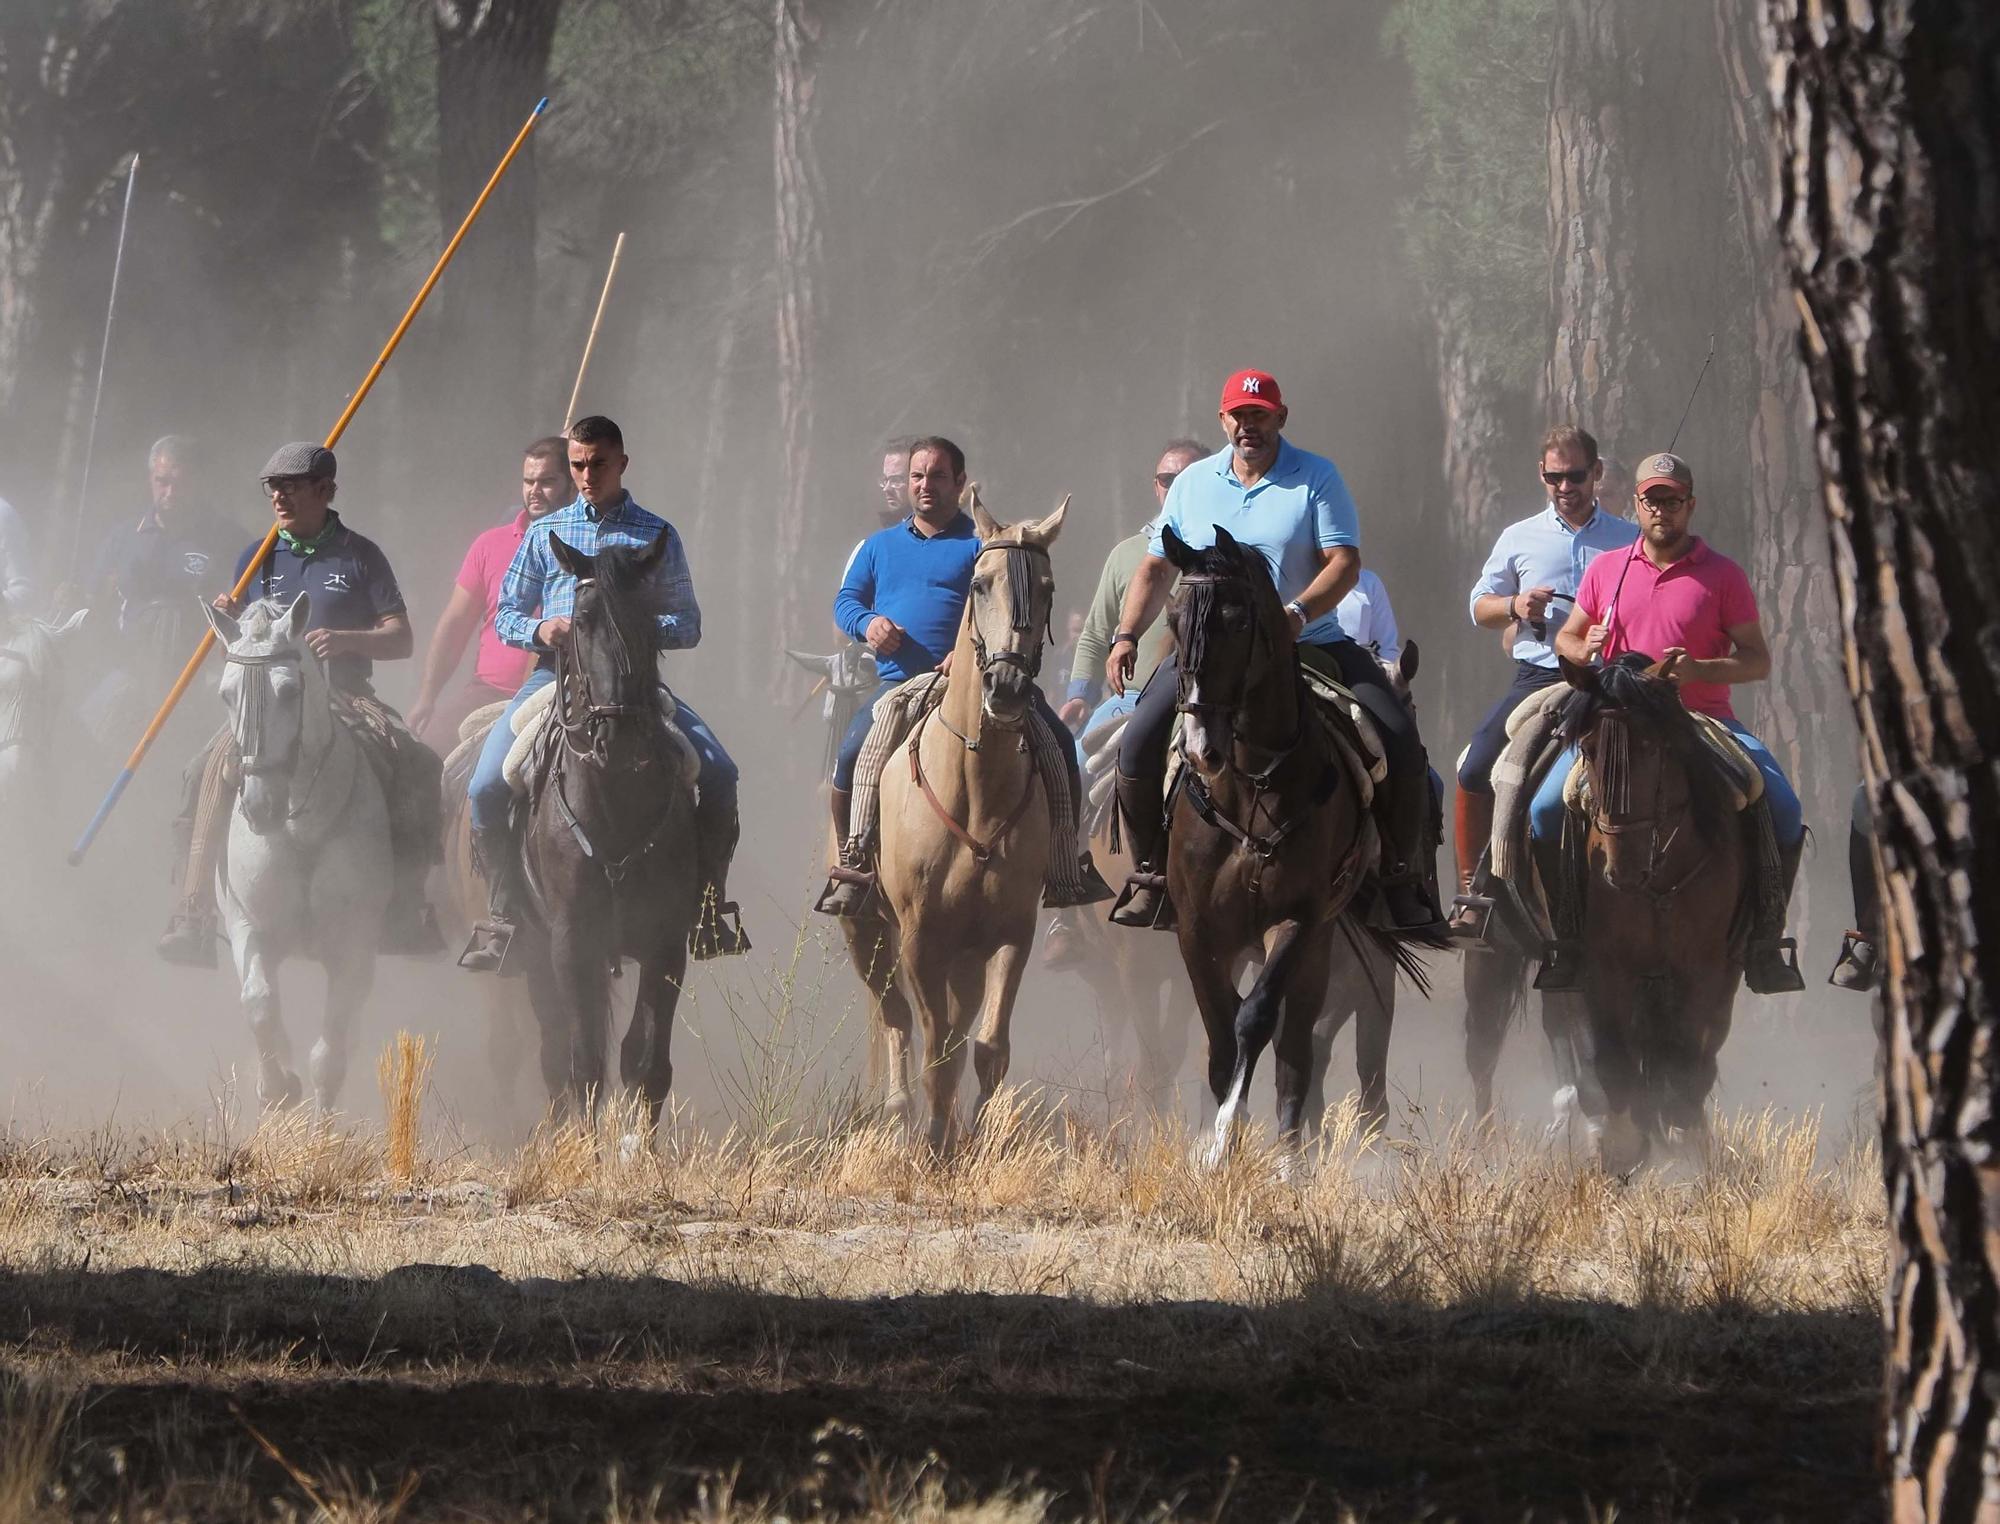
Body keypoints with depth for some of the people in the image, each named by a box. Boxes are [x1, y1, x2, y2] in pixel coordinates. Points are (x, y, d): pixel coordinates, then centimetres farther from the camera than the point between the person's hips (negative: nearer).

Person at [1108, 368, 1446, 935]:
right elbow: (1156, 569, 15)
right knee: (1138, 746, -19)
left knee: (1401, 743, -17)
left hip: (1311, 643, -1)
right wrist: (1126, 636, 0)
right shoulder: (1194, 484, 10)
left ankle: (1402, 880, -2)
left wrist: (1296, 616, -25)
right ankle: (1151, 874, 0)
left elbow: (1344, 564, -8)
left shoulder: (1317, 478, 0)